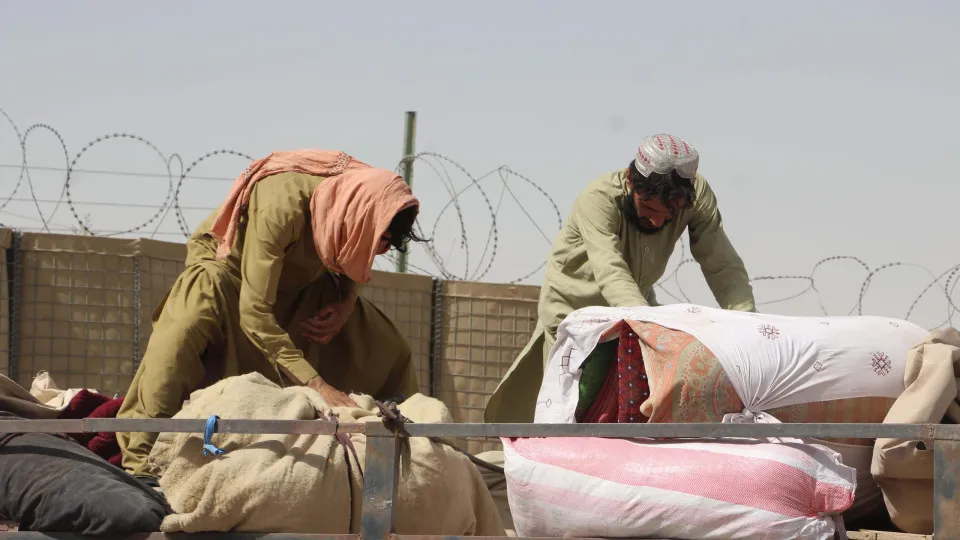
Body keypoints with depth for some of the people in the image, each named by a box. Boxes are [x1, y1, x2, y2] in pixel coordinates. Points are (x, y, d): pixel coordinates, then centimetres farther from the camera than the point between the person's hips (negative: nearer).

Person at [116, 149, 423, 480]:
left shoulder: (359, 197, -22)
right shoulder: (283, 205, -41)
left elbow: (351, 267, 3)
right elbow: (254, 313, -43)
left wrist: (345, 306, -19)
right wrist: (317, 385, -49)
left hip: (298, 281, 7)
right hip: (227, 264, -7)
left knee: (389, 352, -2)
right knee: (183, 333, -37)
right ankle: (143, 464, -36)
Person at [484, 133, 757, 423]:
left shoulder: (697, 194, -25)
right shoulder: (598, 200, -36)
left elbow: (724, 266, -26)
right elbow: (611, 274, -49)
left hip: (636, 303, 4)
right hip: (573, 304, -4)